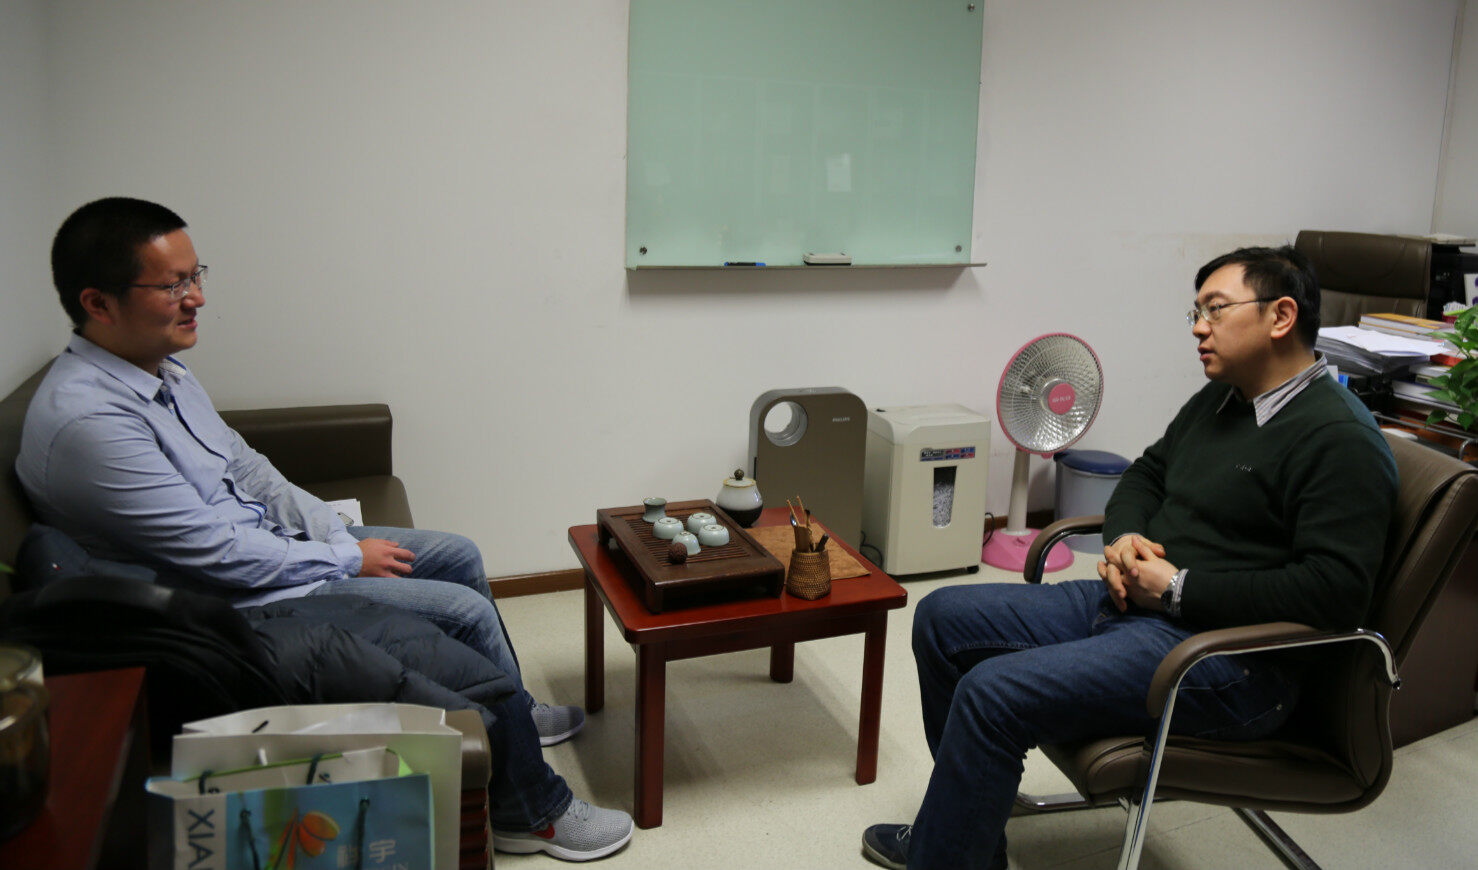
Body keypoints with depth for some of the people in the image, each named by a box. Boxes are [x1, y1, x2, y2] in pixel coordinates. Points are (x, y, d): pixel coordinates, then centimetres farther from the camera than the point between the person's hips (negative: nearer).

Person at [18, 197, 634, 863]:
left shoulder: (159, 370, 3)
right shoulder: (85, 421, -28)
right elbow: (218, 553, -26)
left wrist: (337, 533, -1)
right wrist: (349, 559, -15)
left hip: (268, 539, 10)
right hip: (235, 598, -10)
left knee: (458, 555, 11)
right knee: (465, 610, -13)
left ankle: (510, 715, 33)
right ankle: (531, 812, 4)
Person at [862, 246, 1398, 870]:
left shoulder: (1340, 439, -14)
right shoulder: (1216, 401, 14)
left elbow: (1338, 590, -22)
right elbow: (1145, 475, 25)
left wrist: (1179, 588, -19)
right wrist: (1125, 538, 2)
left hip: (1222, 654, -10)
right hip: (1125, 603, 10)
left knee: (993, 691, -26)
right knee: (943, 618, 5)